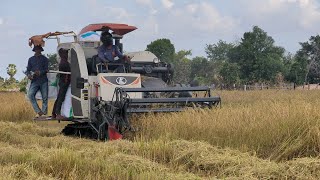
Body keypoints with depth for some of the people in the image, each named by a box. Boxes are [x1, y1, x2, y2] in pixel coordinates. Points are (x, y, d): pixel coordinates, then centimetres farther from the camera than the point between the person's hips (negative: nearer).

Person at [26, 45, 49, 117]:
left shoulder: (44, 59, 11)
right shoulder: (31, 59, 17)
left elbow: (46, 69, 3)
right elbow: (28, 69, 16)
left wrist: (40, 72, -17)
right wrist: (29, 75, -7)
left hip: (43, 81, -1)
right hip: (34, 81, 1)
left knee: (45, 97, -3)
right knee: (30, 94, -21)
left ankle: (44, 112, 4)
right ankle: (38, 111, -20)